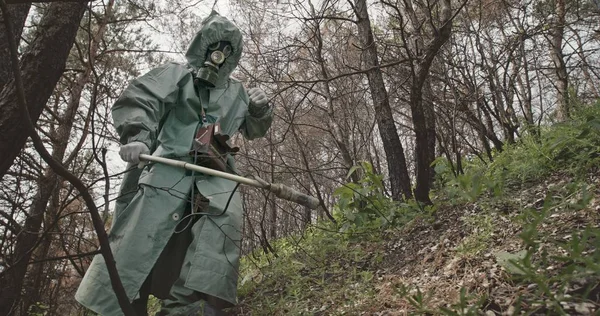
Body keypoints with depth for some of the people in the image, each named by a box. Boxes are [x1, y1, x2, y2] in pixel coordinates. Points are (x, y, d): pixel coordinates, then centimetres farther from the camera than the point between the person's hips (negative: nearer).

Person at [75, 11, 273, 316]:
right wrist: (137, 135, -26)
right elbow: (137, 100, -5)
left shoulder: (237, 93, 21)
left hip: (214, 180, 4)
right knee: (136, 247, -4)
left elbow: (254, 129, 30)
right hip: (167, 171, -3)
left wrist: (260, 110, 6)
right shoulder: (177, 74, 8)